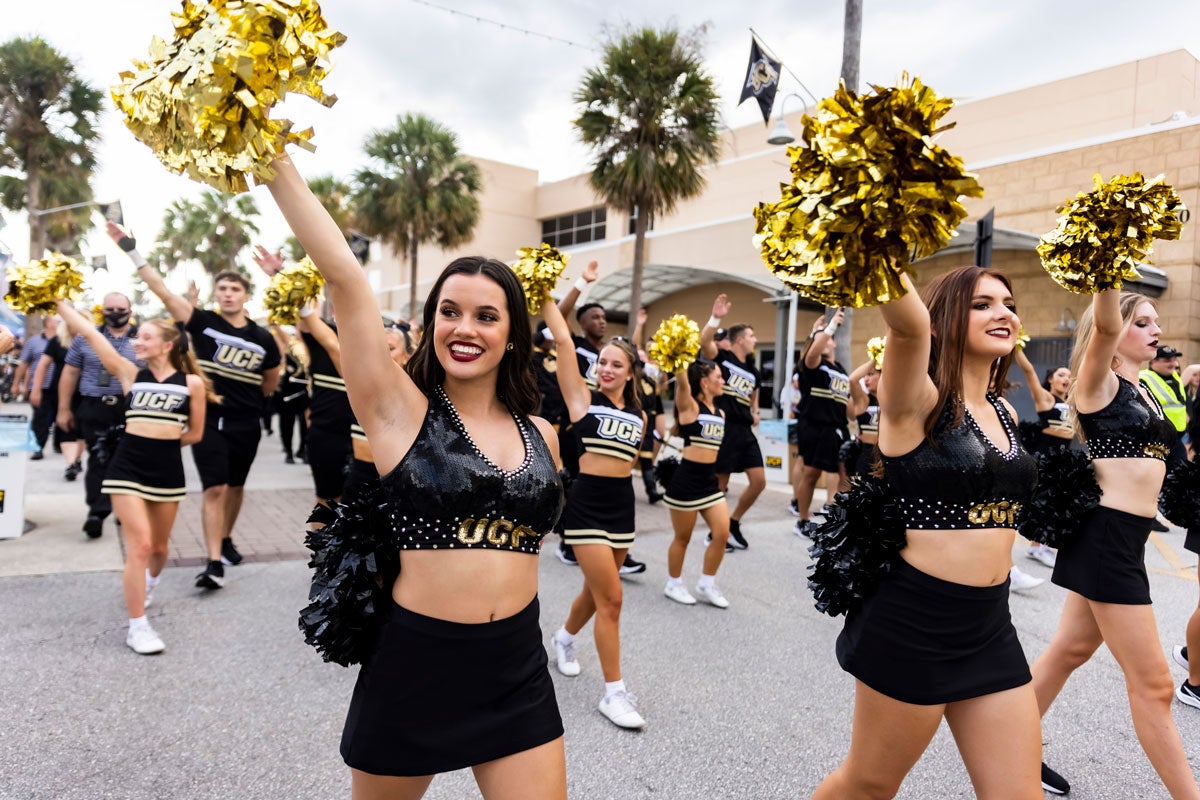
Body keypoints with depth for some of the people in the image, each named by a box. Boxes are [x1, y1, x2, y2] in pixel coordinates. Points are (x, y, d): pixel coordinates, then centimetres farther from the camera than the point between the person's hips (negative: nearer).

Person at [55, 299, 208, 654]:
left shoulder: (192, 382, -1)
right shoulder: (130, 373, 1)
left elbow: (195, 433, 5)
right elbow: (89, 332, -3)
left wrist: (161, 441, 2)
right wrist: (58, 299, -3)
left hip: (168, 469, 1)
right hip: (127, 467, -1)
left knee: (159, 546, 15)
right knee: (140, 544, -10)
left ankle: (150, 581, 52)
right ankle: (137, 626, 2)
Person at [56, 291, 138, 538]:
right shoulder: (85, 338, 8)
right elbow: (70, 373, 10)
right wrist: (64, 409, 7)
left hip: (132, 411, 0)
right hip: (94, 409, 0)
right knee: (98, 460, -3)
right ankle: (97, 512, -4)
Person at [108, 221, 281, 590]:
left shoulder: (262, 338, -1)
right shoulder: (203, 322, -5)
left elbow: (271, 382, 14)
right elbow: (163, 291, -12)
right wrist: (132, 250, -15)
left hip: (246, 424, 2)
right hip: (208, 420, -2)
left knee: (235, 486, 16)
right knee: (215, 488, -7)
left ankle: (226, 540, 38)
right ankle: (214, 562, -5)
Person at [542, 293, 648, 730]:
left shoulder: (638, 414, 8)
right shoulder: (583, 398, -6)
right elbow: (563, 339, -11)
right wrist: (545, 295, -12)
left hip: (622, 504, 6)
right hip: (586, 505, -6)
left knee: (597, 590, 19)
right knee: (610, 598, -7)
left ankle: (565, 637, 49)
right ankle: (614, 693, 5)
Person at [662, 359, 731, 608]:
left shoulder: (720, 413, 11)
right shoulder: (689, 407, -11)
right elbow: (682, 383, -29)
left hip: (709, 480, 7)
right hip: (686, 479, -7)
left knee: (722, 533, 2)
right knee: (682, 538, 7)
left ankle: (706, 584, 20)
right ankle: (673, 584, 27)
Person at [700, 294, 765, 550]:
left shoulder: (753, 371, 16)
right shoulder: (721, 356, -4)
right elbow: (704, 341, -25)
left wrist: (755, 413, 13)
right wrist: (715, 318, -39)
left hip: (745, 431, 7)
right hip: (723, 429, -7)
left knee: (759, 481, 4)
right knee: (719, 485, -1)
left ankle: (733, 522, 22)